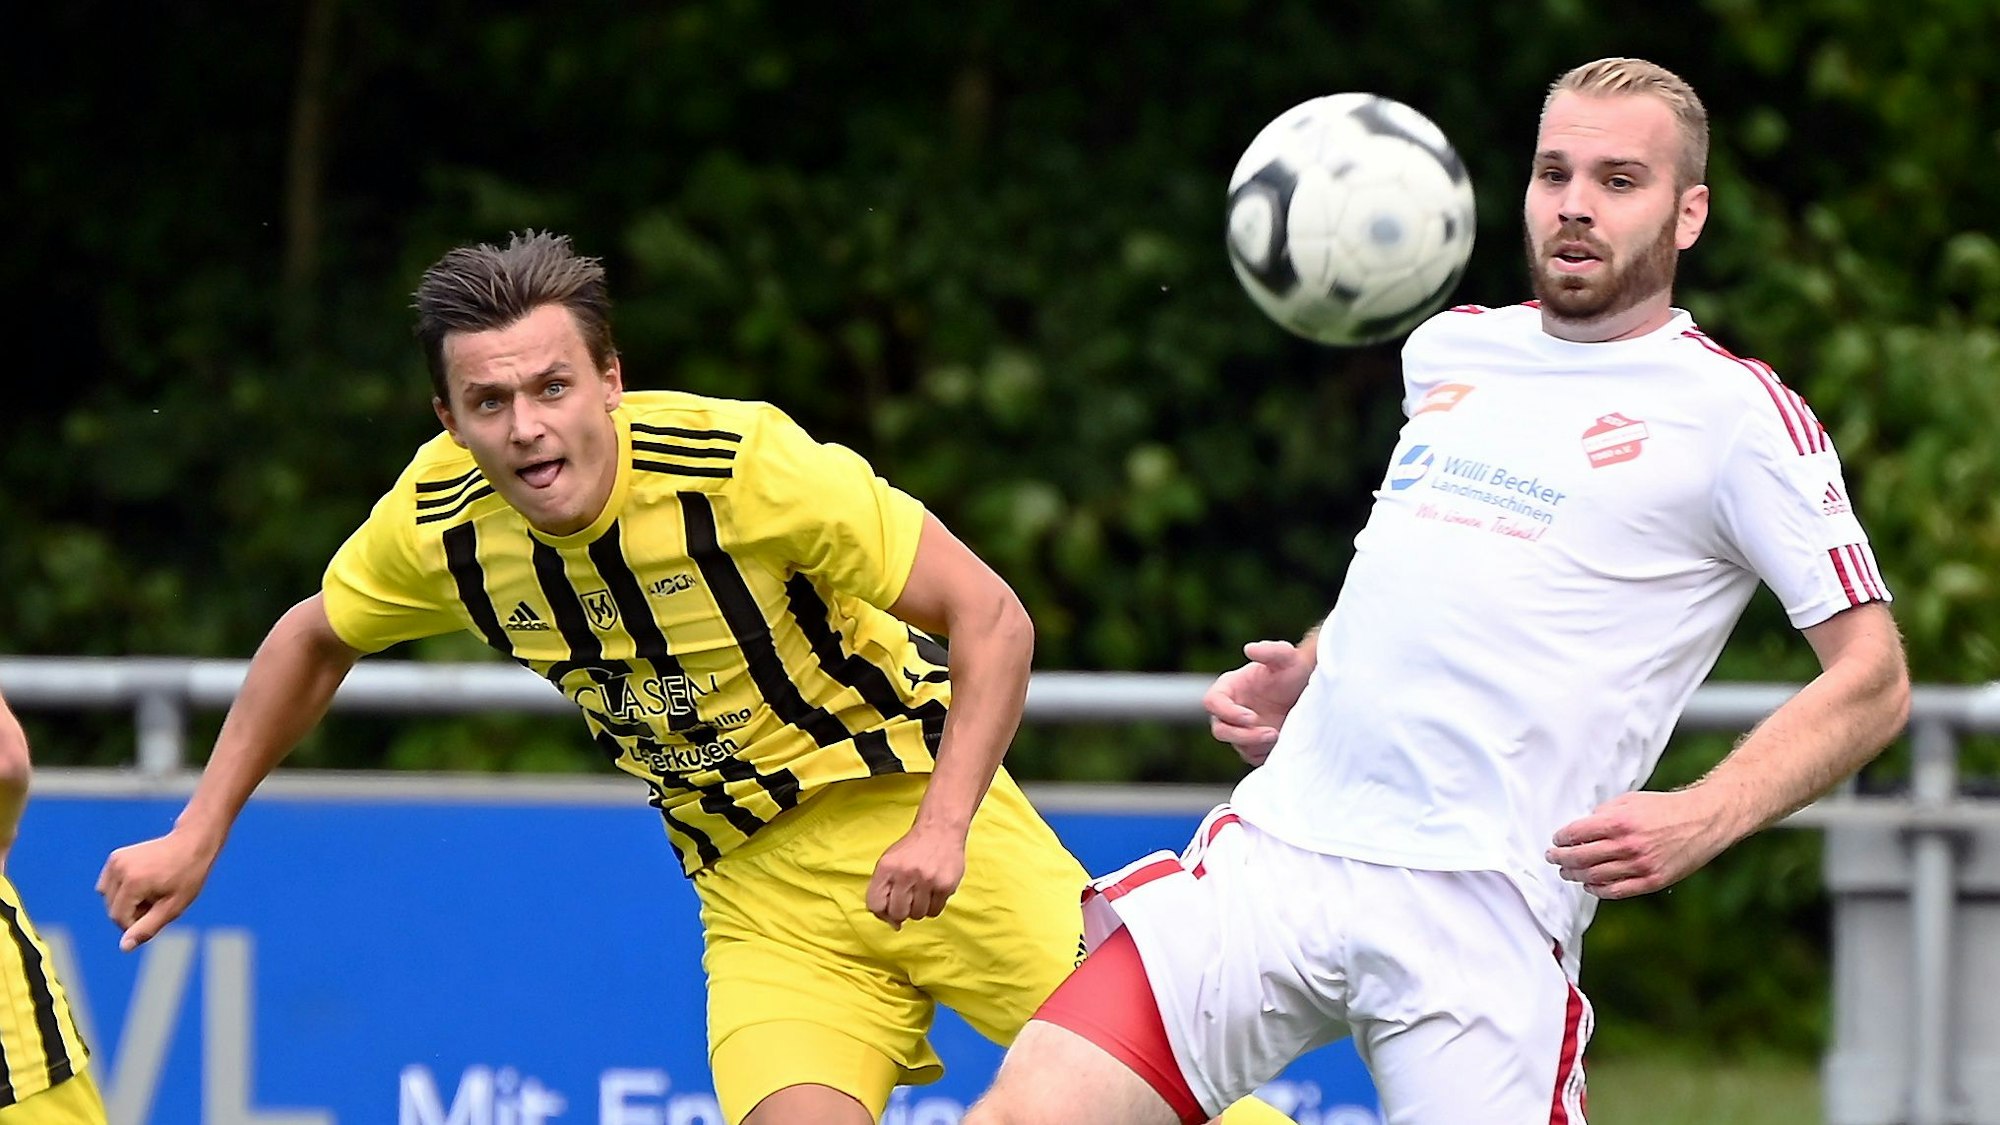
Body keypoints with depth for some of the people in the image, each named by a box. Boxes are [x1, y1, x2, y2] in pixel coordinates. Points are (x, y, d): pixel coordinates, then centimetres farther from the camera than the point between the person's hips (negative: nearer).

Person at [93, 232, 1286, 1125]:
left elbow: (992, 618, -18)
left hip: (920, 815, -3)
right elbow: (316, 641, 12)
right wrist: (197, 839, 10)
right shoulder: (439, 520, -11)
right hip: (762, 894, 3)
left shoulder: (749, 464, -24)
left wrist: (942, 828, -29)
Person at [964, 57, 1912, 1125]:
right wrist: (1300, 673, 16)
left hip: (1482, 907, -4)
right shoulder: (1449, 349, 19)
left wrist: (1705, 818, -14)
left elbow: (1872, 678, 0)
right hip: (1275, 846, 4)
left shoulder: (1737, 413, 1)